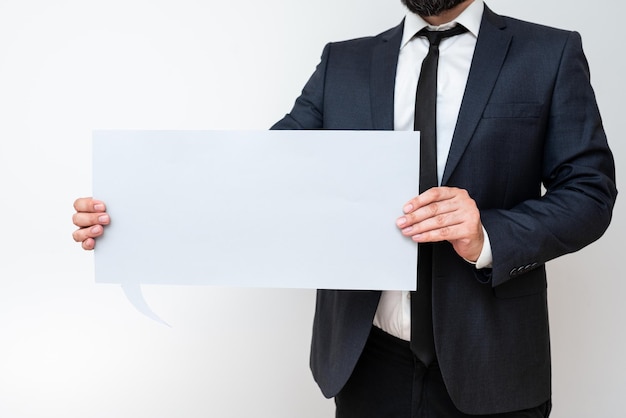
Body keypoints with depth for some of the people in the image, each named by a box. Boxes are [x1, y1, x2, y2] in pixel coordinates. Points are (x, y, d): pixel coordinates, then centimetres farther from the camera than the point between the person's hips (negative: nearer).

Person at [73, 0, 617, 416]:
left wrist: (489, 238, -21)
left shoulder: (551, 55, 1)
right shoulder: (344, 63, 7)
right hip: (364, 359, 2)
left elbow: (590, 190, -2)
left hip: (487, 369, -1)